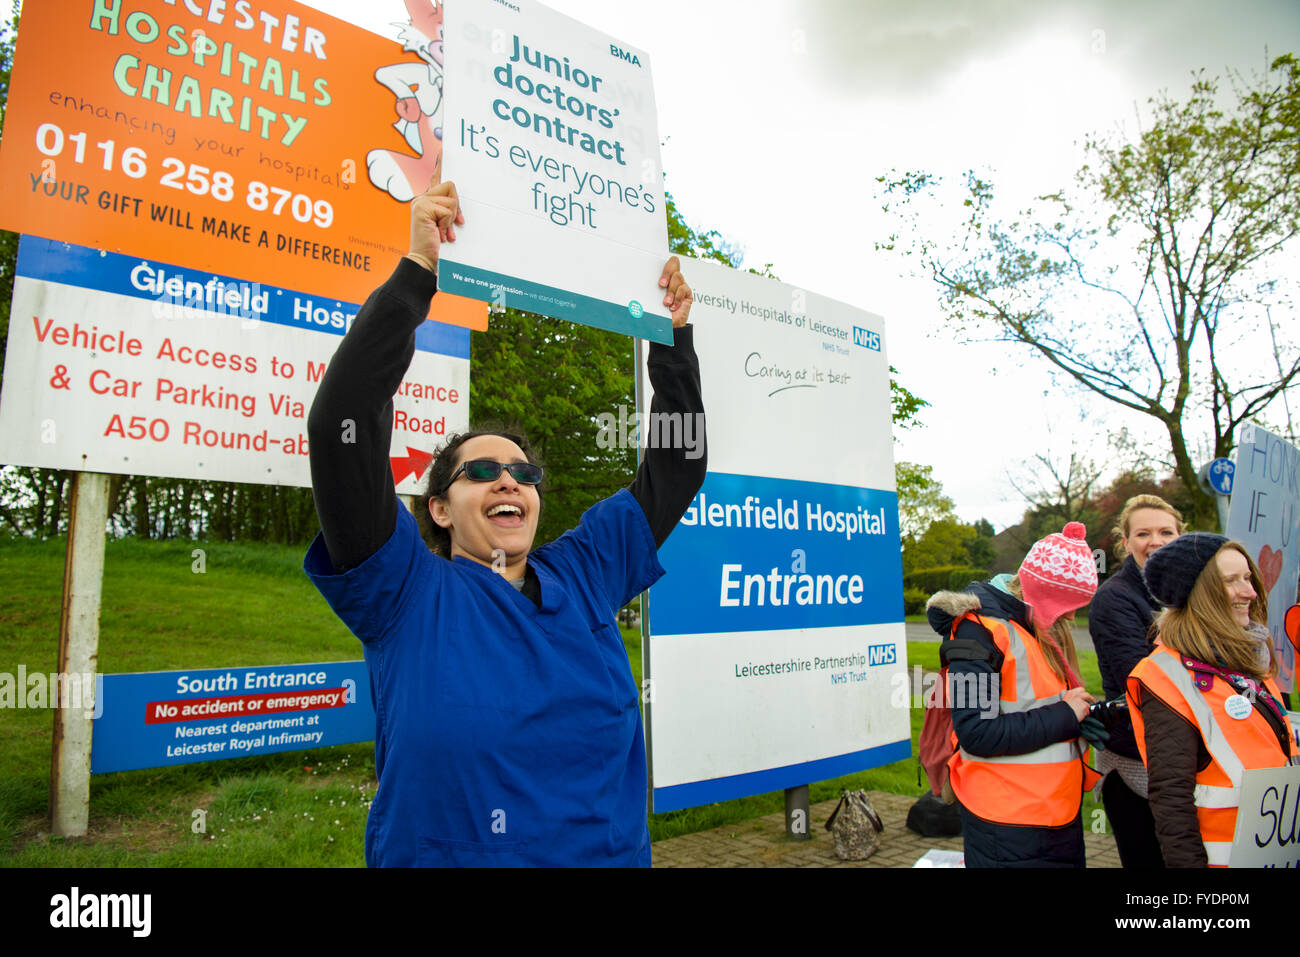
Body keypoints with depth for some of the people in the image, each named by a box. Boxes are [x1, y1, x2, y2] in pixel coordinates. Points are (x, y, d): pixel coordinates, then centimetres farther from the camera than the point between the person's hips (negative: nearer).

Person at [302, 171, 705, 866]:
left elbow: (676, 465, 6)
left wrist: (674, 337, 0)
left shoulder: (582, 577, 0)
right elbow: (341, 426, -20)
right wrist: (416, 273, -22)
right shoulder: (408, 593, -9)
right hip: (442, 853, -3)